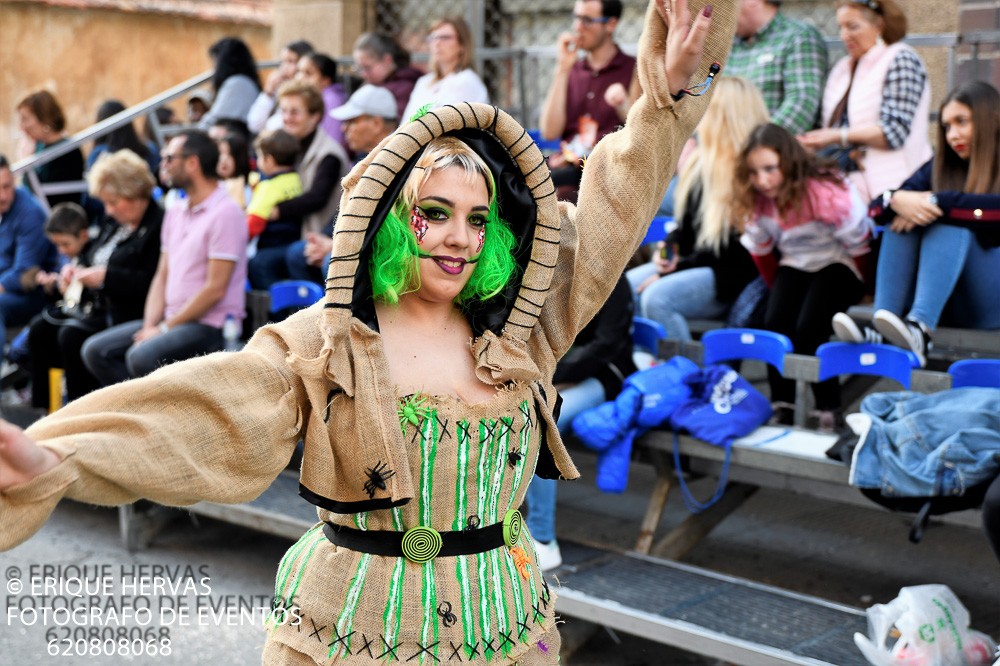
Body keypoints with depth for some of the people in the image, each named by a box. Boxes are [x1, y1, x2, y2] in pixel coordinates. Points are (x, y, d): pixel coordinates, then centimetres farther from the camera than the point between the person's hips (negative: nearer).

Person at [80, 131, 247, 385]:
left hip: (210, 324, -9)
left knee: (142, 357, -30)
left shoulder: (225, 213, -12)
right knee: (96, 350, -2)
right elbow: (162, 276, 15)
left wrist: (165, 328, -14)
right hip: (174, 320, 9)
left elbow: (215, 288, -17)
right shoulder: (175, 212, 15)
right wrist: (149, 326, -1)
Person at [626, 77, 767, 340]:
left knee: (657, 297, -30)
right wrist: (668, 249, 0)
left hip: (728, 278, -8)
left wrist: (674, 270, -15)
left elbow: (731, 251, -15)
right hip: (692, 263, 9)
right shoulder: (700, 162, 14)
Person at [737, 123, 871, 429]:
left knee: (808, 330, -24)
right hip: (796, 263, 5)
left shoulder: (825, 193, -29)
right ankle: (782, 407, -10)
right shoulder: (758, 198, -10)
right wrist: (779, 289, 11)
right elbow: (759, 248, 7)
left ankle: (830, 412, -11)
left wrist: (855, 287, -2)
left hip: (838, 263, -5)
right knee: (775, 324, -19)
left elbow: (857, 245, -16)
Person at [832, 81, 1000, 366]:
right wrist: (897, 200, -20)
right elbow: (877, 209, 2)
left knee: (950, 223, -26)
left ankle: (920, 330, -47)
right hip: (950, 301, 5)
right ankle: (880, 333, -34)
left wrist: (937, 203, -24)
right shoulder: (941, 167, 14)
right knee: (901, 224, -16)